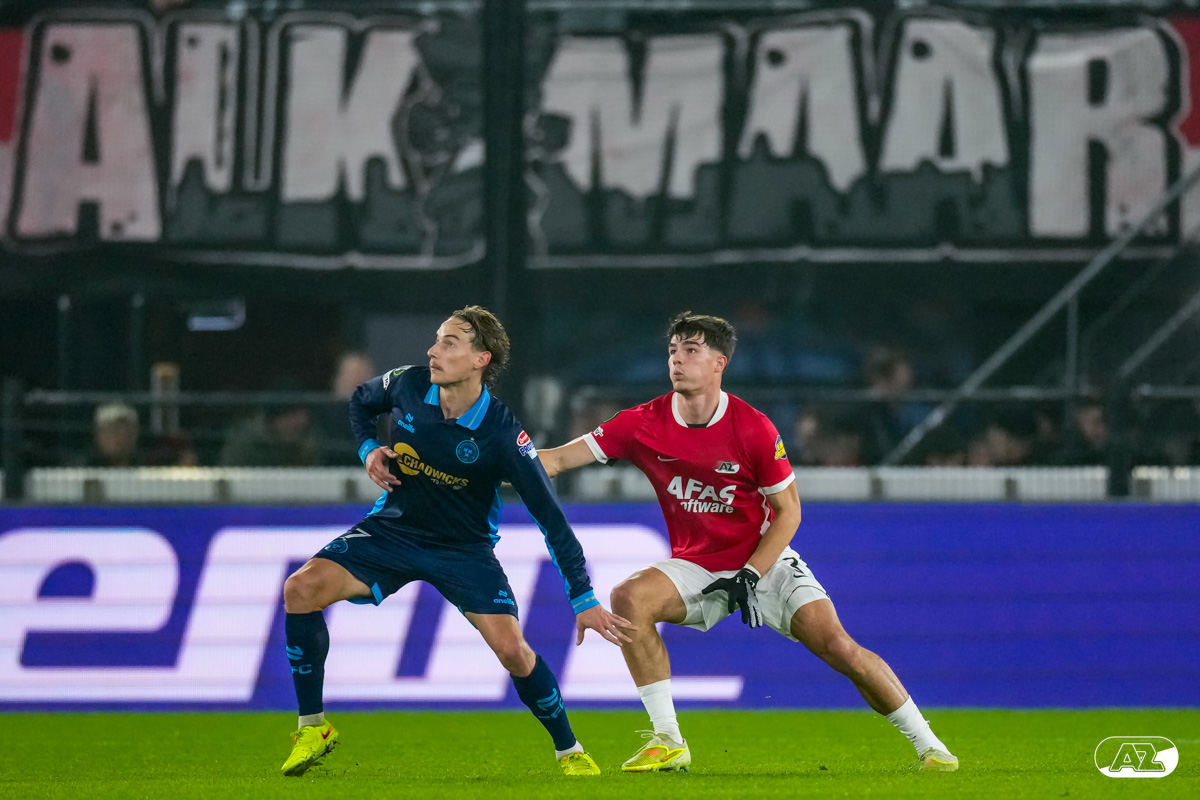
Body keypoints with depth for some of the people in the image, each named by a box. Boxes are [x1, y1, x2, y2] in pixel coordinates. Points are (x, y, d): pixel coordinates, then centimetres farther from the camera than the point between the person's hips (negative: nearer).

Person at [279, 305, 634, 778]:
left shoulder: (501, 434, -24)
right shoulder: (407, 385, -14)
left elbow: (551, 517, -21)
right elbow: (361, 402, 13)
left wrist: (584, 600, -24)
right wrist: (368, 448, -8)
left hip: (464, 548, -3)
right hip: (392, 529, 3)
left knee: (512, 649, -19)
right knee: (301, 588, -20)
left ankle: (569, 752, 7)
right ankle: (313, 728, -7)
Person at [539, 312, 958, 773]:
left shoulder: (754, 429, -15)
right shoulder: (646, 424, -10)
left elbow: (788, 512, -8)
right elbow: (558, 459, -11)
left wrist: (749, 575, -18)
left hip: (764, 561, -2)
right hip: (695, 569, 2)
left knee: (836, 645, -17)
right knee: (629, 598, -26)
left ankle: (925, 743, -1)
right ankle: (668, 740, -18)